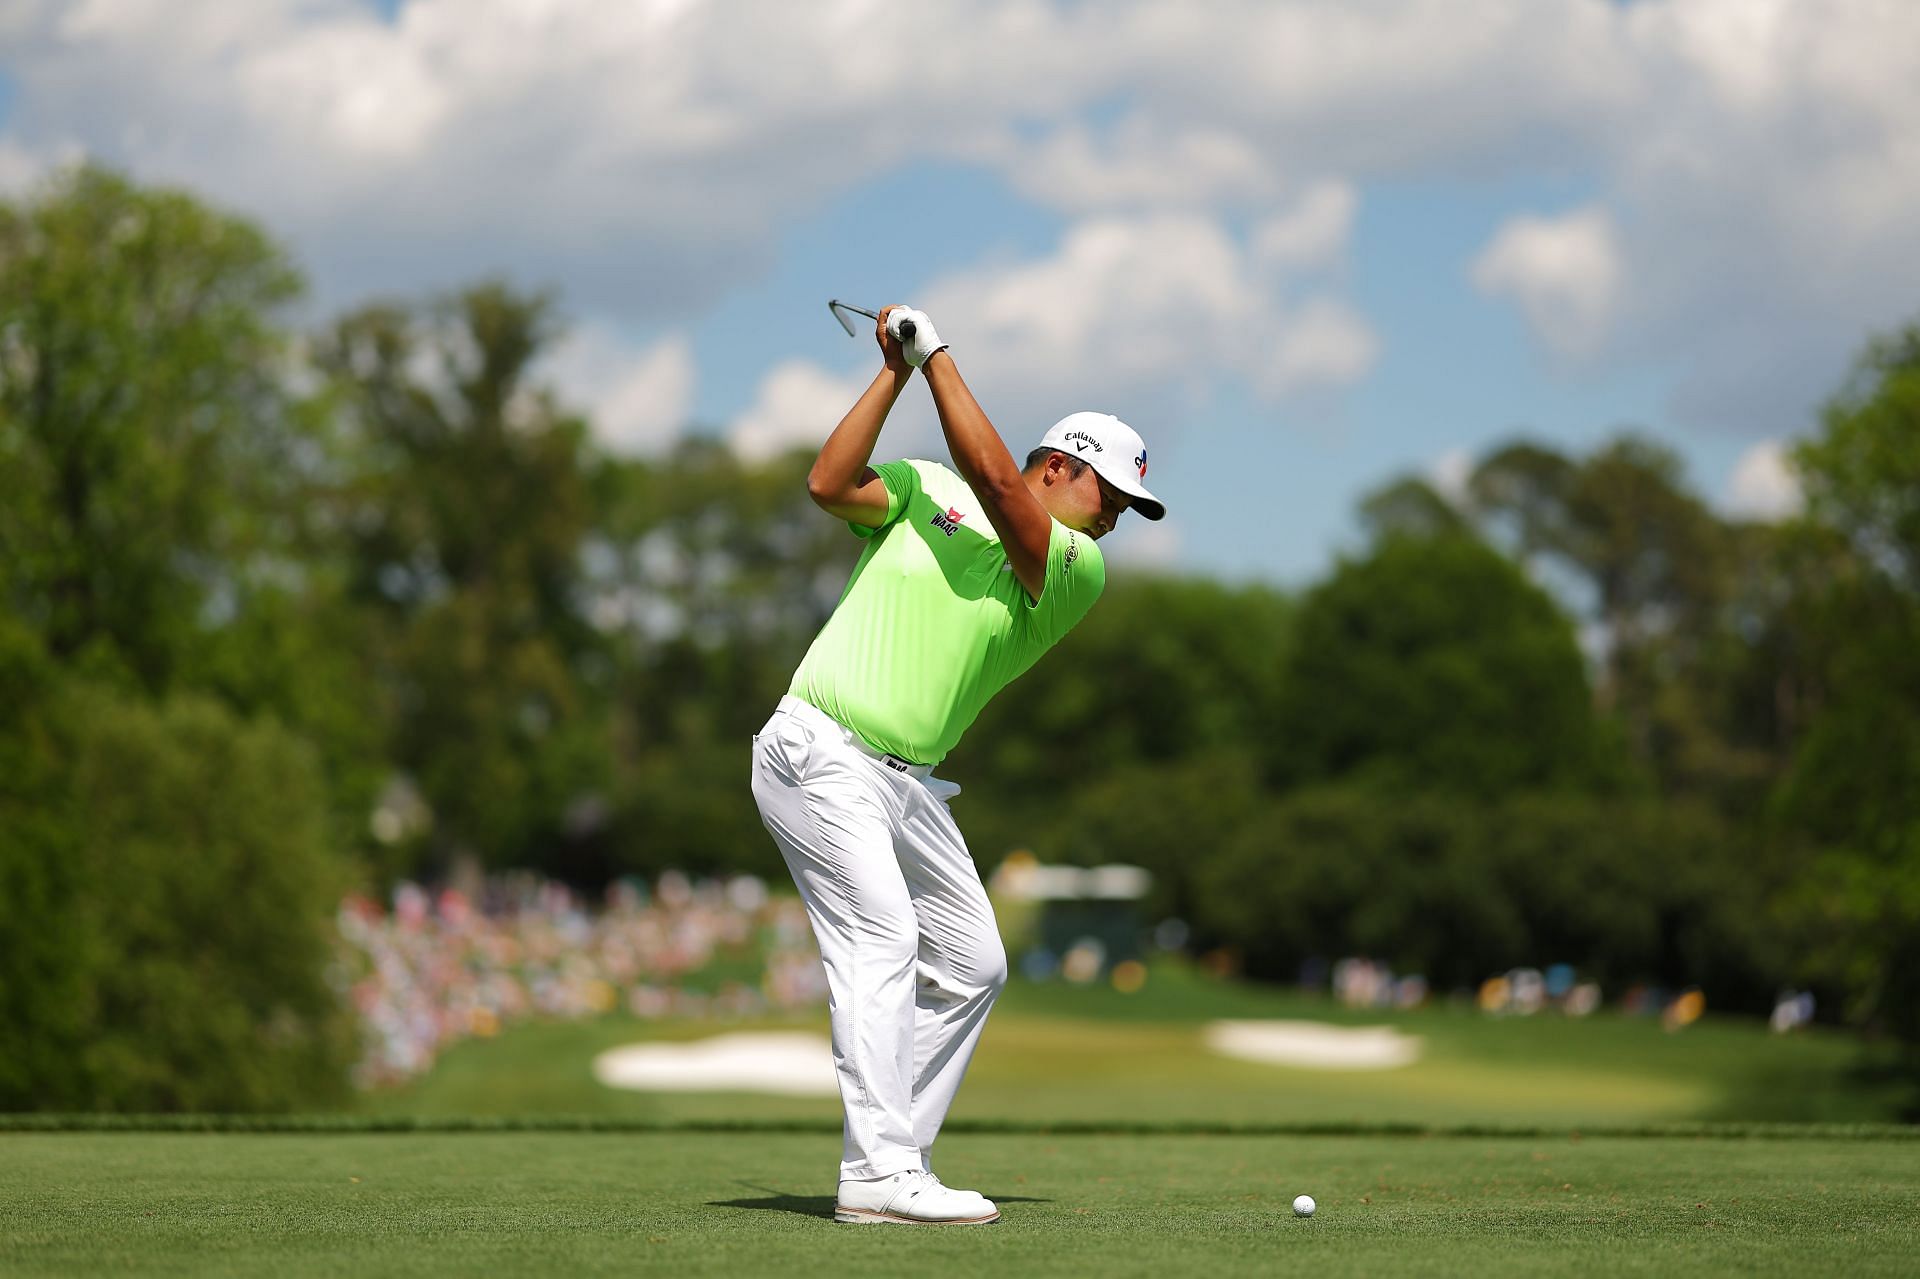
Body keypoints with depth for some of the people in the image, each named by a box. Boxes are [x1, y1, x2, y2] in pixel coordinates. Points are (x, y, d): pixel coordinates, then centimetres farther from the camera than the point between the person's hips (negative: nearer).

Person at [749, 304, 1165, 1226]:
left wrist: (936, 354, -8)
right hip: (820, 752, -6)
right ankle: (880, 1175, -24)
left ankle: (895, 1165, 12)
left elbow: (993, 478, -10)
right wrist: (897, 369, -10)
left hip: (908, 784, 6)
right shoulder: (923, 490, 5)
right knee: (881, 938, -19)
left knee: (971, 965, 5)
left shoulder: (1080, 571, 5)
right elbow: (829, 485, -11)